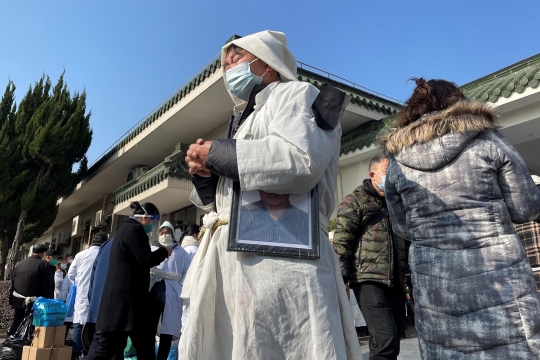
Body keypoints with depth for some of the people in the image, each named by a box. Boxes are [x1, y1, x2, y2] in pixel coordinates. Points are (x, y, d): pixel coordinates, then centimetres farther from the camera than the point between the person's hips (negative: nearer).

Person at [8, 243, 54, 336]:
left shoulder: (19, 264, 9)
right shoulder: (44, 265, -10)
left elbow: (12, 284, 13)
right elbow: (49, 285, -13)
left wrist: (11, 300, 20)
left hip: (19, 301, 6)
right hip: (35, 302, -6)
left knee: (16, 322, 18)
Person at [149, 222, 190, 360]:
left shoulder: (182, 253, 13)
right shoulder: (151, 250, 16)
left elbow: (186, 275, 7)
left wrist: (181, 291, -6)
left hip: (172, 295, -1)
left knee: (166, 332, 2)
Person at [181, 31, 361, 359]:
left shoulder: (296, 93, 5)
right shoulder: (244, 121, 29)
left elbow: (300, 160, -18)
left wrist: (217, 152, -6)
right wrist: (204, 173, 6)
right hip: (227, 257, 8)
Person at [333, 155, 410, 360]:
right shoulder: (355, 201, 0)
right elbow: (341, 243, -8)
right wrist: (342, 279, -15)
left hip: (394, 281, 7)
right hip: (368, 280, -7)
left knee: (395, 336, 12)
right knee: (386, 339, -14)